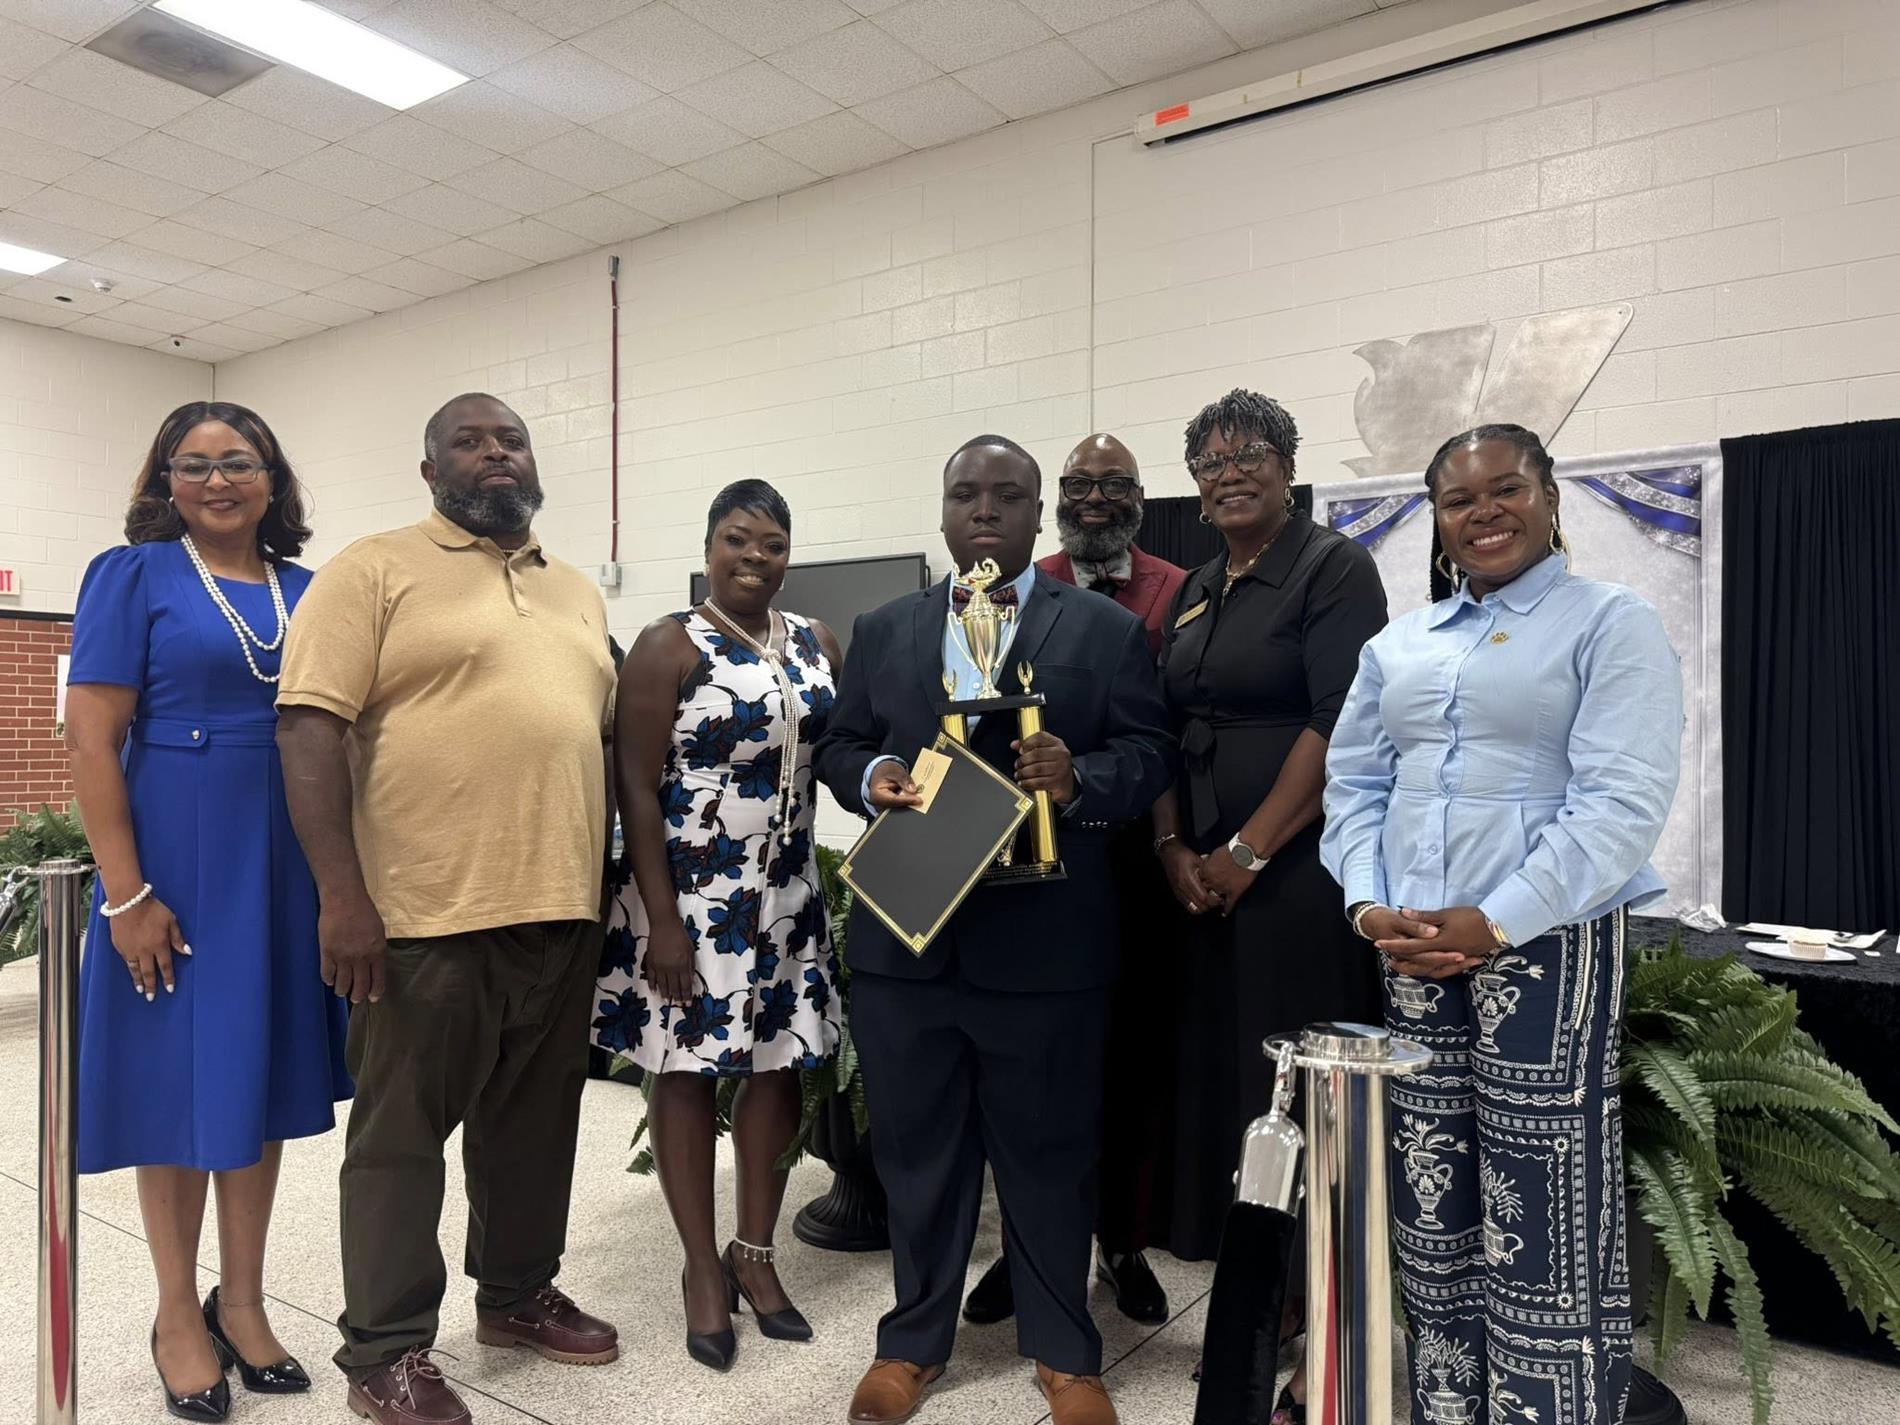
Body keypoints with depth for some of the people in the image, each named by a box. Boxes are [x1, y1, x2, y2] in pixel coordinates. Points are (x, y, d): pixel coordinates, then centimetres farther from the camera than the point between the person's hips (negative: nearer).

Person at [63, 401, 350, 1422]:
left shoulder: (306, 590, 9)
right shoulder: (133, 575, -4)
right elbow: (91, 739, -9)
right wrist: (126, 894, -15)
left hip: (289, 867, 5)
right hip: (178, 865, -4)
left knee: (262, 1073, 13)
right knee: (180, 1076, 8)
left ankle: (242, 1301, 30)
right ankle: (179, 1313, 27)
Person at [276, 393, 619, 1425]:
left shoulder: (577, 593, 16)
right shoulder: (374, 571, -3)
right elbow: (310, 726, -10)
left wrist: (613, 883, 15)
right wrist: (343, 895, -17)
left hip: (560, 910, 6)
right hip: (427, 912, -6)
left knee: (536, 1120, 17)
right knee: (401, 1133, 7)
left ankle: (518, 1292, 36)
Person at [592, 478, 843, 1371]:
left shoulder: (818, 644, 7)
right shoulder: (669, 646, -8)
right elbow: (636, 788, -12)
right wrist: (661, 917, -16)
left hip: (789, 895, 5)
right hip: (694, 896, -5)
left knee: (781, 1067, 11)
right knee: (687, 1071, 6)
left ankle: (755, 1254, 30)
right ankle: (703, 1270, 24)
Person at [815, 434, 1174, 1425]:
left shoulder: (1107, 630, 3)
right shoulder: (882, 631, 12)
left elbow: (1149, 756, -3)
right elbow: (838, 747, 12)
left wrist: (1080, 778, -22)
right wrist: (870, 777, -10)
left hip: (1044, 941, -2)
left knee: (1048, 1150, 11)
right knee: (916, 1146, 14)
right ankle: (914, 1338, 34)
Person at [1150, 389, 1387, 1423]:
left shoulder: (1333, 568, -5)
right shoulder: (1194, 593, 15)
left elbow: (1340, 726, -14)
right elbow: (1169, 731, 14)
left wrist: (1246, 854, -15)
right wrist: (1174, 849, 0)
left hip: (1298, 872, -6)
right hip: (1202, 879, 7)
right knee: (1220, 1083, 10)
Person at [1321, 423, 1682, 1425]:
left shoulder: (1612, 625, -1)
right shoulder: (1396, 646, 14)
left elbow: (1622, 803, -12)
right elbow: (1354, 785, 12)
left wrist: (1494, 922, -18)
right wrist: (1369, 905, -4)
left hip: (1549, 945, -5)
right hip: (1412, 953, 5)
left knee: (1543, 1223, -1)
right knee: (1430, 1213, 11)